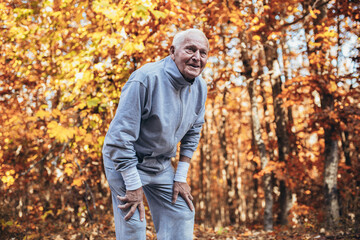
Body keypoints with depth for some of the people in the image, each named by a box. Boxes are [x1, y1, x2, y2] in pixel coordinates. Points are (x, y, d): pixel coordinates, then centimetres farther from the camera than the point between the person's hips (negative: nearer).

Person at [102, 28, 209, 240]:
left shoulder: (200, 87, -5)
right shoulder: (146, 79, -28)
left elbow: (192, 133, 9)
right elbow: (121, 137, -27)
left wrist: (181, 177, 5)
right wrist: (133, 187, -22)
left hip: (162, 165, 7)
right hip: (125, 162, -7)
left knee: (182, 216, 6)